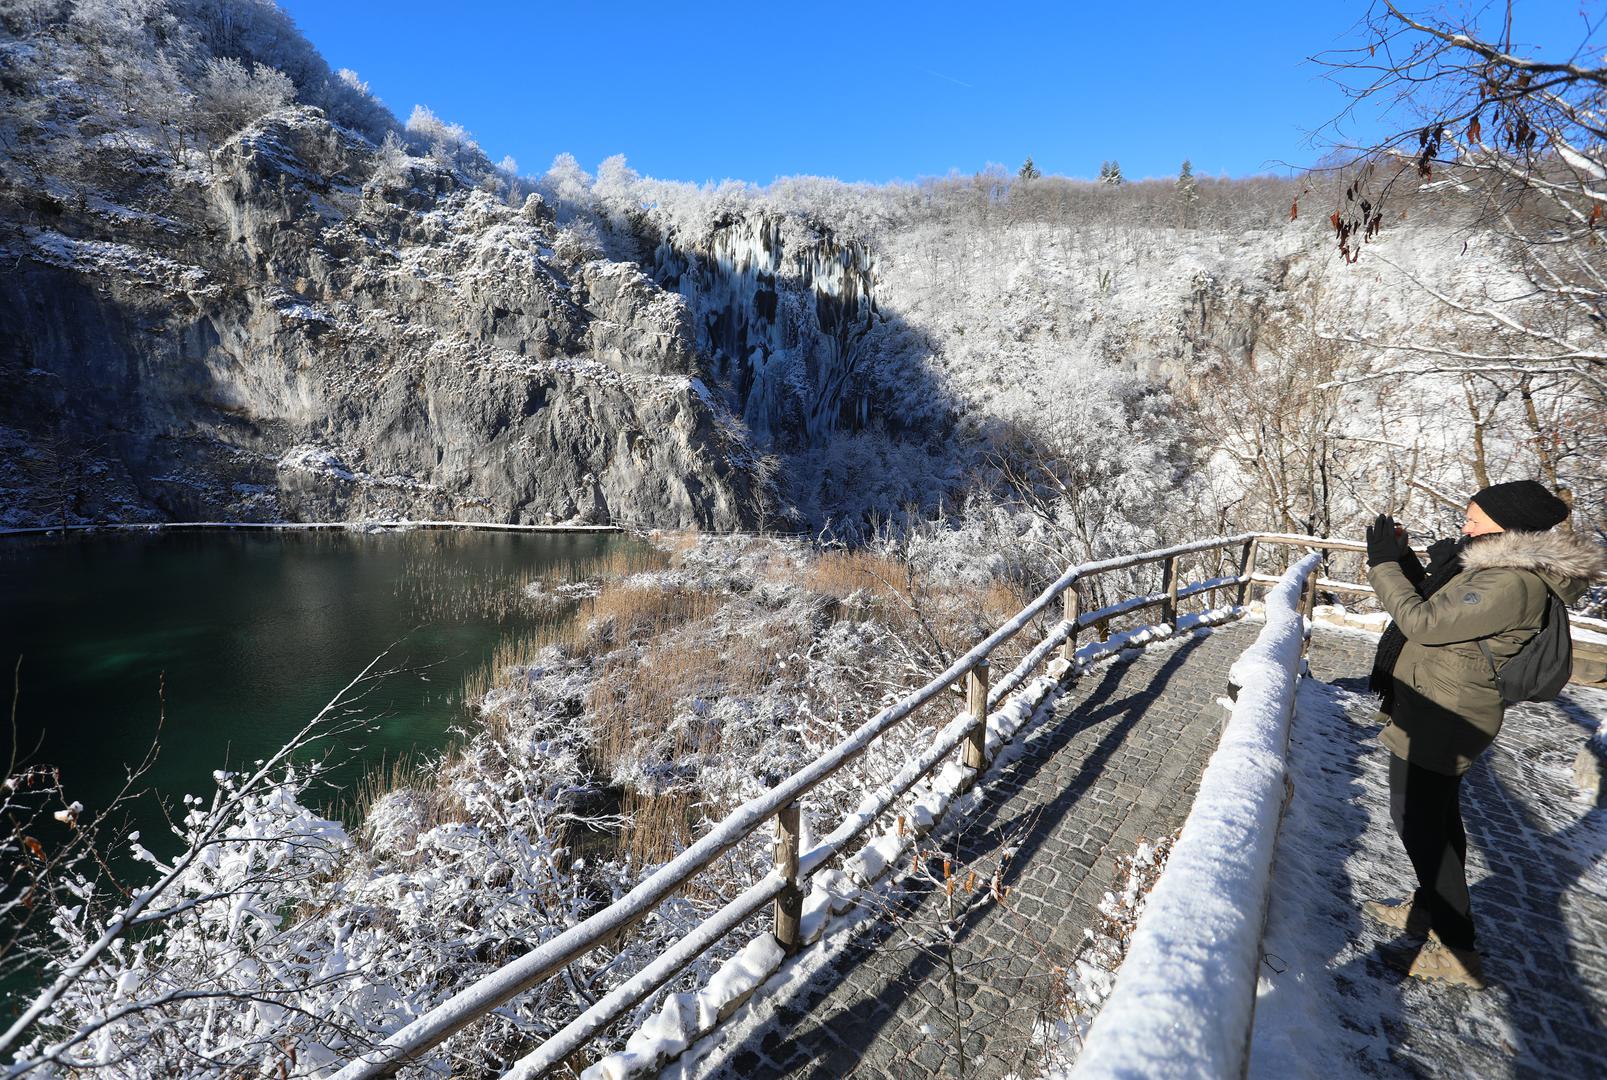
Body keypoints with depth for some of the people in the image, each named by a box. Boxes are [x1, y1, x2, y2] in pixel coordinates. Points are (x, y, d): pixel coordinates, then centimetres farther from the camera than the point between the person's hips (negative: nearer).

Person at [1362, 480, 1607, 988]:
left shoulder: (1510, 584, -23)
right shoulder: (1499, 568, 7)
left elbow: (1423, 622, -25)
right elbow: (1436, 604, 15)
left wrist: (1383, 564, -17)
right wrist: (1401, 558, 6)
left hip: (1437, 720, -10)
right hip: (1441, 716, 10)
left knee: (1418, 820, 0)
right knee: (1436, 814, 22)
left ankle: (1457, 951, 14)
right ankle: (1428, 908, 40)